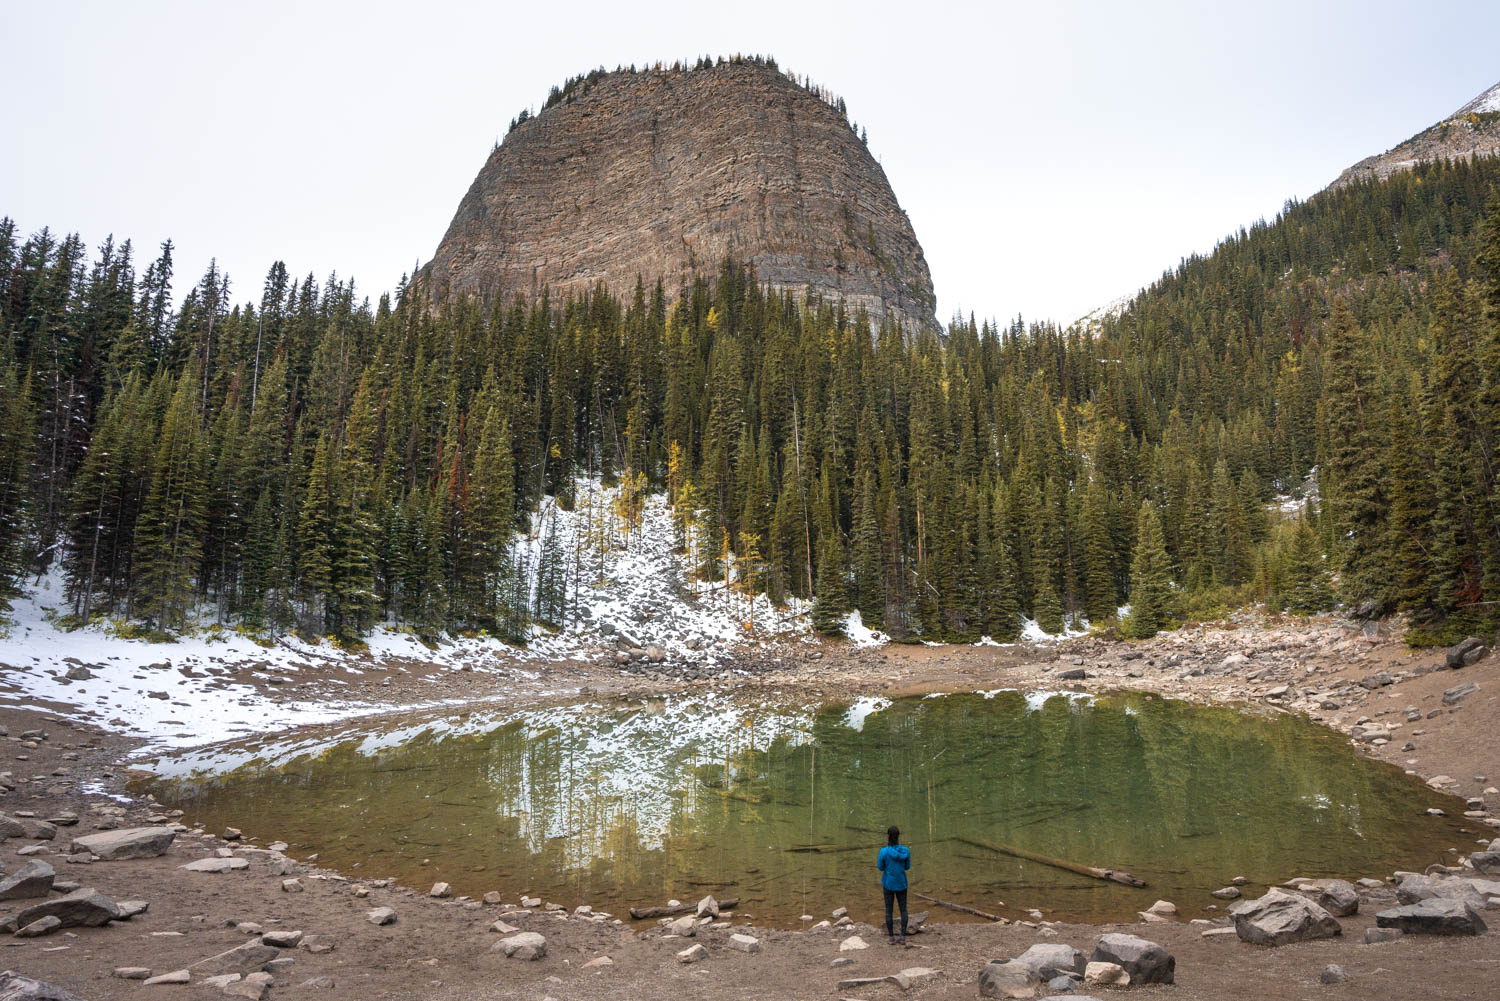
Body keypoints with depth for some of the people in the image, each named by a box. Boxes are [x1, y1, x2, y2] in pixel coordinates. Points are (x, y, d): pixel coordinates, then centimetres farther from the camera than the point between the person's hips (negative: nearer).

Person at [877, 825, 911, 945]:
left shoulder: (883, 852, -20)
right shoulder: (905, 850, -14)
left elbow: (880, 868, -6)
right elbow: (907, 867, 0)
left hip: (888, 884, -1)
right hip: (901, 884, 2)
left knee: (889, 909, 11)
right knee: (903, 909, 14)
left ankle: (891, 938, 14)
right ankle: (903, 937, 11)